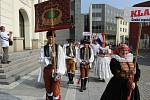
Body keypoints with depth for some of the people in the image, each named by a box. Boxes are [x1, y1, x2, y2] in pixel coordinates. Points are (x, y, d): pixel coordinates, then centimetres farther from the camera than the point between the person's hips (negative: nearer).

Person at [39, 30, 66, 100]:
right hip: (47, 70, 3)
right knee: (48, 88, 16)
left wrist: (59, 73, -15)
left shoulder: (58, 47, -4)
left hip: (55, 70, -3)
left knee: (56, 90, -3)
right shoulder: (44, 48, 4)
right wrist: (49, 58, -21)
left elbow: (61, 61, -9)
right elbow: (41, 59, -5)